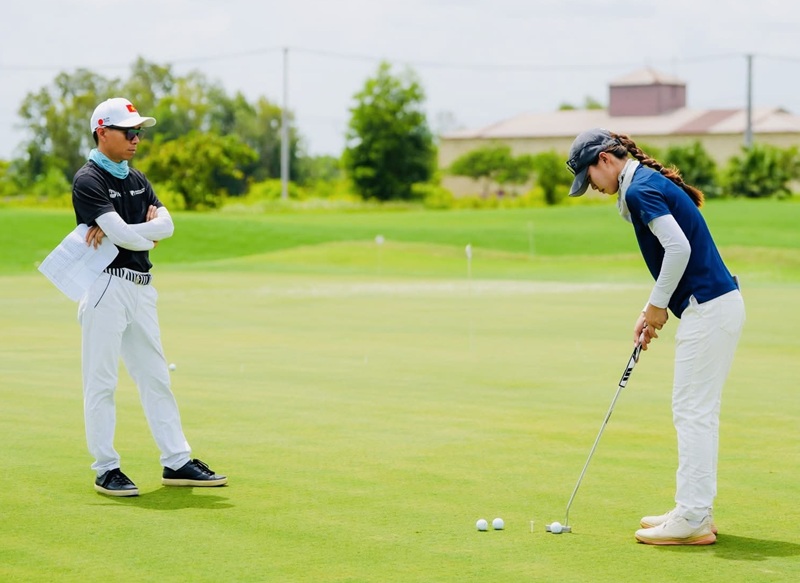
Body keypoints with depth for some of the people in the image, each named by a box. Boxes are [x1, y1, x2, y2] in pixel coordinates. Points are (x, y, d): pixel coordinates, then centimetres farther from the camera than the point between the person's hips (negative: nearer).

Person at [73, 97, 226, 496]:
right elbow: (123, 236, -21)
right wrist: (150, 233, -2)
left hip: (141, 287, 8)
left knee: (155, 377, 10)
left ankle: (177, 463, 14)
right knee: (101, 380, -2)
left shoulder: (136, 179, 15)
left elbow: (166, 224, 2)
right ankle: (105, 470, 3)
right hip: (106, 286, -8)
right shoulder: (88, 181, -10)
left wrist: (125, 231, -15)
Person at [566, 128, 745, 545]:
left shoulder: (641, 189, -13)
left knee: (693, 411, -6)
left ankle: (692, 520, -4)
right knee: (696, 412, 15)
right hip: (714, 304, 10)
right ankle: (695, 511, 21)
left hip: (708, 308, -10)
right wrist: (651, 312, 15)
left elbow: (679, 248, -23)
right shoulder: (649, 184, 17)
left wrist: (657, 305, -11)